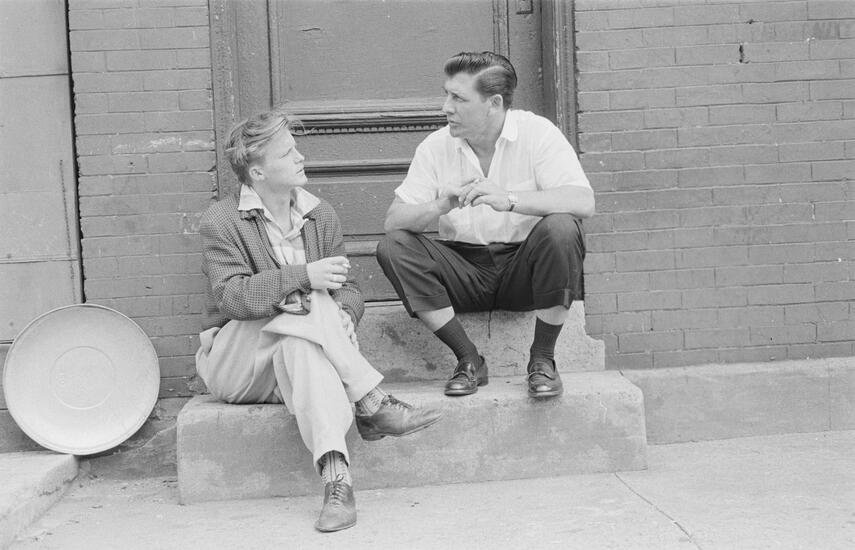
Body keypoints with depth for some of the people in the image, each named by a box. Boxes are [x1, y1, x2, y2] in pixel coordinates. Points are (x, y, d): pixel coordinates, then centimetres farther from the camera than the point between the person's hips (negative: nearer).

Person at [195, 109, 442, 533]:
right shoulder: (221, 220, -6)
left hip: (298, 347, 3)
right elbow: (233, 297, -20)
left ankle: (335, 477, -50)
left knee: (299, 347, -37)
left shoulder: (321, 216, 9)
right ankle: (373, 404, -30)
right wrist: (305, 276, -30)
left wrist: (343, 316, -20)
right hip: (232, 364, -2)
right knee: (305, 304, -32)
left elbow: (348, 289, 5)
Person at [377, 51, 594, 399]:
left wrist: (509, 200, -35)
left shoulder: (537, 133, -8)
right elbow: (393, 220, -4)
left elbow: (584, 202, -21)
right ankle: (469, 360, -10)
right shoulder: (436, 146, 1)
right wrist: (439, 207, -27)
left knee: (560, 228, -32)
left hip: (523, 267, -2)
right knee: (392, 247, -20)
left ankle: (542, 359, -12)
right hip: (464, 271, 3)